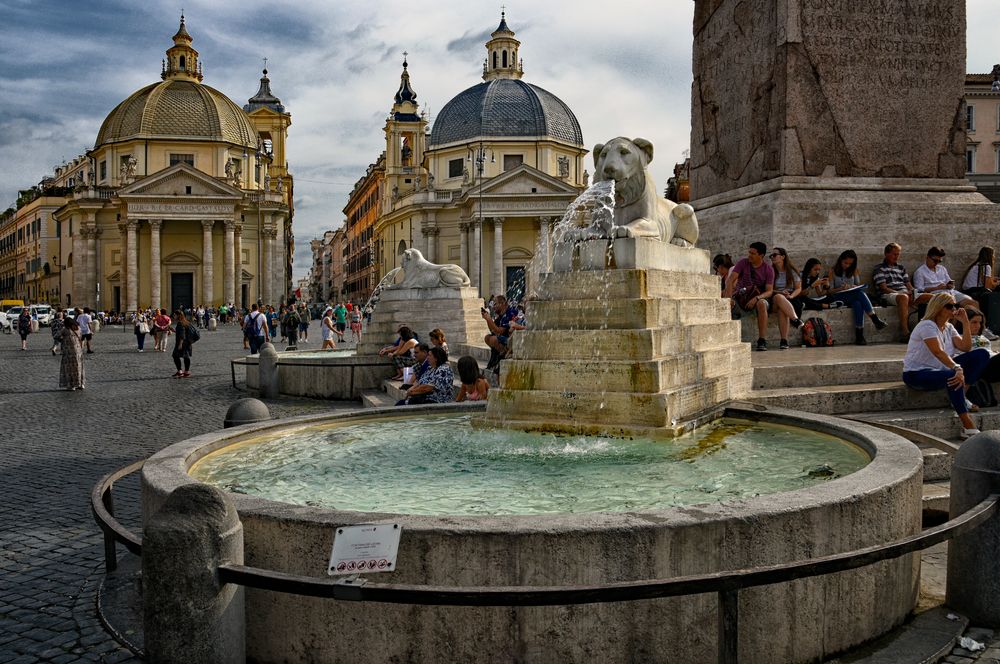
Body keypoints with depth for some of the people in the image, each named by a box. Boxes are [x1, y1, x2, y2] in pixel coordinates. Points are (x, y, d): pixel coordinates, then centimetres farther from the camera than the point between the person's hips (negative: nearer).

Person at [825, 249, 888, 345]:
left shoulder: (854, 270, 15)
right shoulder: (833, 271, 3)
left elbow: (858, 285, 13)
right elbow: (830, 291, -2)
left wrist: (853, 287, -10)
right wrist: (841, 288, -19)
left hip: (853, 297, 4)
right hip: (838, 298, -4)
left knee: (858, 304, -35)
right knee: (860, 293, -33)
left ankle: (859, 336, -42)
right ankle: (875, 320, -37)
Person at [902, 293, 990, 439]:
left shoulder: (948, 327, 12)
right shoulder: (927, 326, -16)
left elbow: (966, 347, 3)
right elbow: (938, 352, -31)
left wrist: (965, 322, -2)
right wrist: (957, 369, -45)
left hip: (938, 368, 9)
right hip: (916, 373, -9)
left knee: (982, 354, -1)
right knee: (953, 376, -40)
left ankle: (962, 394, -13)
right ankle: (968, 426, -37)